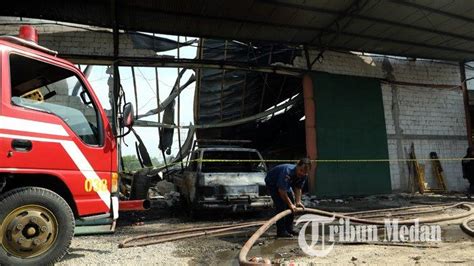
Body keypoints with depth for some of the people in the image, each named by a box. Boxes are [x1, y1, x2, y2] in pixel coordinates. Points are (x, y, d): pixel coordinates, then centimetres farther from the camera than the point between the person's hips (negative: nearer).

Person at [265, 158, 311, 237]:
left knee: (291, 203, 5)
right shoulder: (287, 171, -40)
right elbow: (281, 191, -37)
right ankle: (281, 231, -11)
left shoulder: (304, 175, -16)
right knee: (281, 205, -19)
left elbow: (298, 188, -3)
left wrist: (298, 202, -14)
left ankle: (289, 228, 16)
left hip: (284, 184, 8)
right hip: (272, 183, -8)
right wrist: (290, 204, -30)